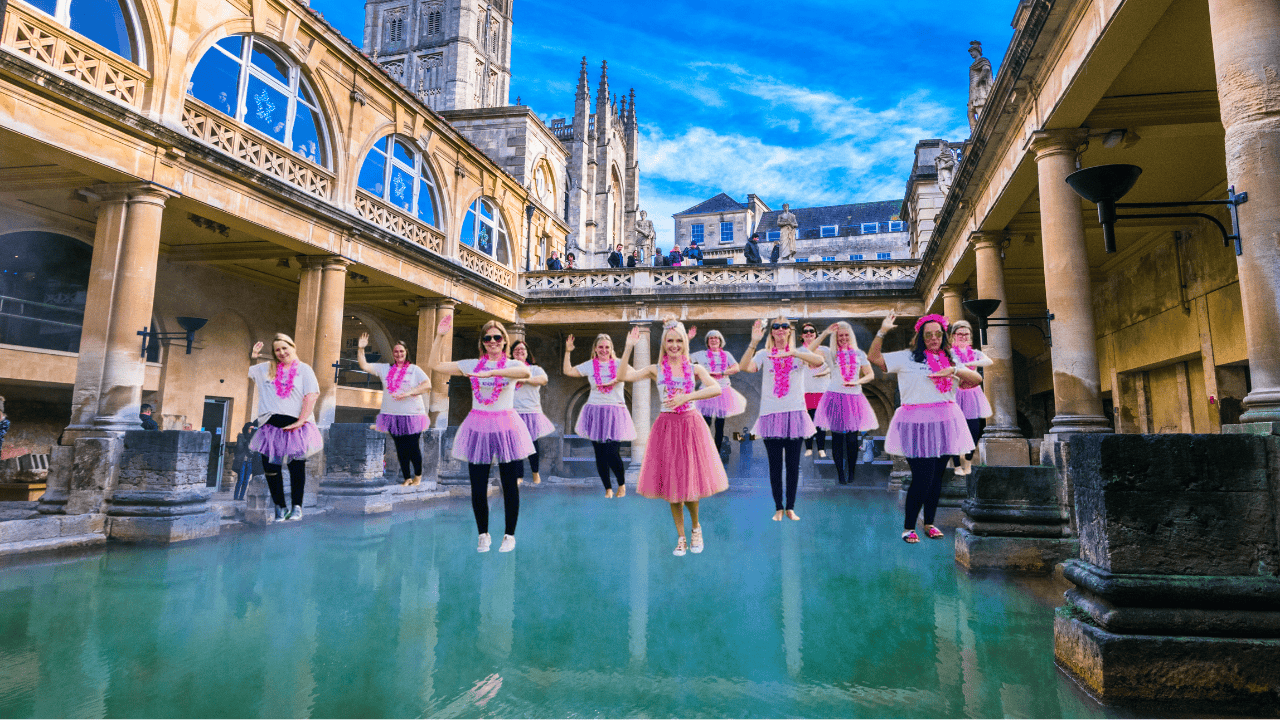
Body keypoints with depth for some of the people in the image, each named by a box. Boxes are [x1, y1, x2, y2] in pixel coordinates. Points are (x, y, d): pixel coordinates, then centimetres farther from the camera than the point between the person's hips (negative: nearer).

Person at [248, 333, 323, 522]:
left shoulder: (304, 369, 3)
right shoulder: (265, 369, 15)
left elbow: (311, 396, -6)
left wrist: (300, 421, -14)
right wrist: (250, 358, 3)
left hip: (295, 425, -3)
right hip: (271, 424, 3)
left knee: (296, 467, 1)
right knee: (270, 467, 3)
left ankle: (296, 507, 12)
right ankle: (280, 507, 17)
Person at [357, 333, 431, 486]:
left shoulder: (414, 369, 1)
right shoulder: (385, 369, 11)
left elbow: (427, 385, -11)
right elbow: (364, 366, 11)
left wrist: (408, 393, -20)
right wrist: (360, 349, -2)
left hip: (412, 416, -3)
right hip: (393, 416, 3)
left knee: (413, 448, 0)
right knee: (401, 449, 9)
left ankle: (418, 476, 21)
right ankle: (407, 478, 21)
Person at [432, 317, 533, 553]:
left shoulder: (512, 364, 0)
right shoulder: (472, 365, 8)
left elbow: (525, 372, -26)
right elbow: (434, 366, 7)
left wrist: (491, 372, -35)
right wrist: (440, 336, 0)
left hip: (505, 427, -2)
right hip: (478, 428, 2)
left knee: (510, 486, 5)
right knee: (477, 487, 5)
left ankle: (509, 535, 21)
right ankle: (483, 535, 24)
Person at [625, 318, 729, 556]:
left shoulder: (695, 369, 3)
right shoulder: (656, 370, 3)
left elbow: (716, 388, -14)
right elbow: (623, 376, -8)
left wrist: (686, 397, -22)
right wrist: (629, 347, -10)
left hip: (691, 425, 0)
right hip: (666, 427, 1)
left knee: (691, 480, 1)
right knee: (671, 483, 6)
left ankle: (695, 527, 31)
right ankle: (681, 537, 23)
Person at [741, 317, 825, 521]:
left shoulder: (799, 353, 6)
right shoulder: (764, 354, 4)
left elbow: (819, 361, -16)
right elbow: (745, 367, -15)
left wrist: (791, 353, -27)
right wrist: (753, 343, -26)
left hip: (795, 414, 1)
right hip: (771, 414, -1)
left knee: (793, 464, 7)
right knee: (775, 464, 4)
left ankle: (790, 507, 20)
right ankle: (779, 508, 17)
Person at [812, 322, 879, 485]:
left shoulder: (858, 354, 13)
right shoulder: (830, 353, 6)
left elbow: (870, 374, 12)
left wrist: (857, 382, -6)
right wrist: (825, 333, -11)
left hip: (854, 398, 2)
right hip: (835, 397, -1)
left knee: (852, 438, 1)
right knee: (837, 437, 0)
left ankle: (851, 473, 14)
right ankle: (840, 474, 7)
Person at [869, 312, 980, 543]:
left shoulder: (950, 359, 16)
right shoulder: (907, 358, 2)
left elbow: (977, 378, 9)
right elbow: (873, 357, -4)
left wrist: (954, 371, -8)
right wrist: (883, 331, -13)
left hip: (945, 423, 5)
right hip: (917, 424, -5)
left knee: (937, 477, 10)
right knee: (922, 478, -8)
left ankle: (929, 523, 27)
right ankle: (908, 527, 8)